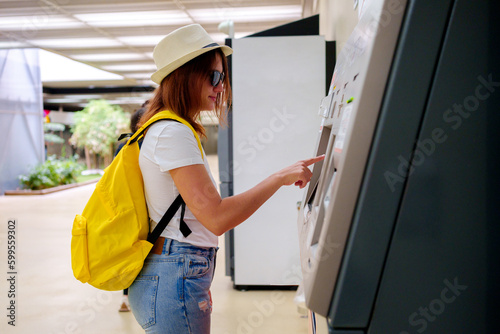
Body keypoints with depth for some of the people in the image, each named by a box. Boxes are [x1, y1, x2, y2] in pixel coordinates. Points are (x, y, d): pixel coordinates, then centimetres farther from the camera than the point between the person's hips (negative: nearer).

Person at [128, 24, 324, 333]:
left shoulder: (169, 129, 15)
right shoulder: (172, 133, -17)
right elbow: (216, 217, -23)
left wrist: (198, 282, 16)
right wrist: (281, 177, -17)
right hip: (174, 281, -10)